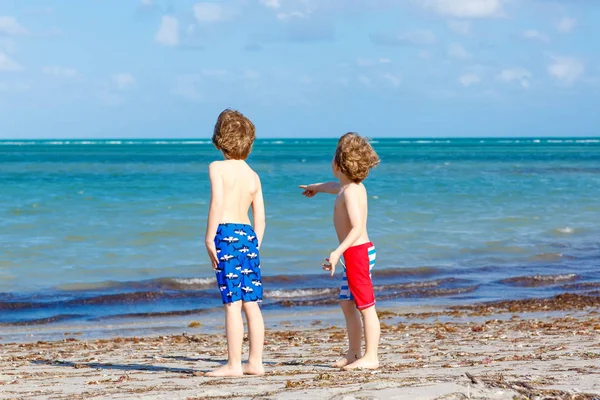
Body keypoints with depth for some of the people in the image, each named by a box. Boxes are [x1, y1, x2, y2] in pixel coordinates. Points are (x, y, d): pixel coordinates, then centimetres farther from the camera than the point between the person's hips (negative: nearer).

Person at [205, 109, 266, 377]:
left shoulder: (217, 168, -2)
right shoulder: (254, 176, 15)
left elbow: (217, 202, -13)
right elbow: (260, 218, 13)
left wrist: (209, 238, -12)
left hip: (226, 233, -6)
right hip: (248, 235, 6)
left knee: (233, 303, -6)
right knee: (251, 302, 9)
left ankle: (234, 364, -4)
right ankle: (255, 362, 12)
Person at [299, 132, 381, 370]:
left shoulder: (350, 192, -18)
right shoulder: (354, 186, 12)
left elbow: (357, 228, -28)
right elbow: (336, 186, 38)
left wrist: (337, 252, -35)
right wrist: (317, 187, 58)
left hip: (357, 252, -10)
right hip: (356, 253, 10)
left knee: (366, 306, -7)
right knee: (346, 303, 17)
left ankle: (370, 357, -5)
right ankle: (353, 353, 23)